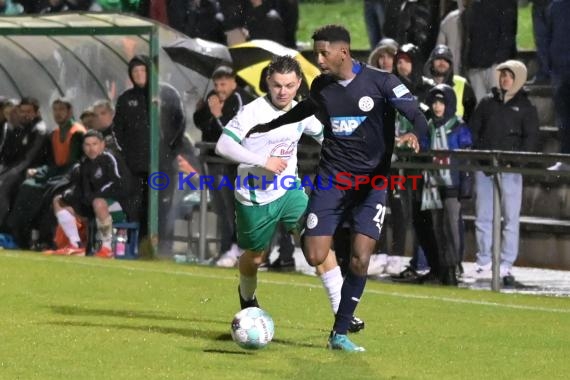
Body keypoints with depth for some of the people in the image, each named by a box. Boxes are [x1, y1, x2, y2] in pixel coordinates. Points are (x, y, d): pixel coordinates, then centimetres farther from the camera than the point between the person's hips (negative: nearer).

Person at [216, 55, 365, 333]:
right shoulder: (253, 112, -18)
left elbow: (324, 135, 19)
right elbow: (223, 145, -25)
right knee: (255, 256, 15)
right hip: (255, 197, -3)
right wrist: (263, 161, -30)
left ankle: (341, 313, -16)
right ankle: (247, 296, 50)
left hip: (289, 191, 3)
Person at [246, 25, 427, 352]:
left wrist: (414, 135, -39)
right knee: (314, 258, -11)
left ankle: (340, 333, 2)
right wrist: (270, 126, 36)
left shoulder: (380, 82, -11)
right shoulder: (320, 86, 2)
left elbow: (419, 117, -16)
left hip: (371, 182, -3)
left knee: (360, 260, -12)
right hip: (331, 178, 3)